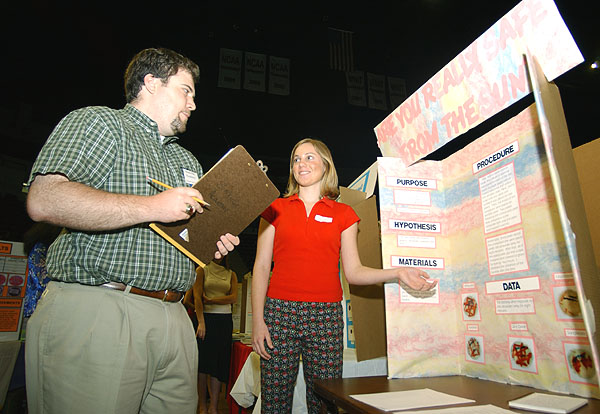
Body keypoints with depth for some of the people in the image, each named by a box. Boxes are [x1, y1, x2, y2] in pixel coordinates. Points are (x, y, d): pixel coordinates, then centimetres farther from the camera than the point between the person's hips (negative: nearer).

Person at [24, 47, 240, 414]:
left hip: (173, 320, 7)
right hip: (95, 313, -6)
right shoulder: (99, 123, 1)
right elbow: (44, 201, -15)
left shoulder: (188, 160, 23)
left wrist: (214, 242, 5)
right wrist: (151, 207, -17)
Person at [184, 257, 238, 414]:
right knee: (203, 360, -1)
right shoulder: (202, 270, 4)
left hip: (225, 320, 2)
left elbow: (233, 297, -1)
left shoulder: (231, 274, 11)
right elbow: (197, 296, -6)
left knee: (220, 361, 1)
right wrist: (201, 322, -15)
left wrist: (210, 300, -10)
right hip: (206, 318, -2)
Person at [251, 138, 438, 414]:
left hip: (326, 316, 0)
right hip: (280, 311, 0)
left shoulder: (343, 214, 9)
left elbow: (353, 272, 5)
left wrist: (398, 273, -9)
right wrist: (257, 320, -3)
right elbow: (261, 267, 4)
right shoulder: (276, 209, 8)